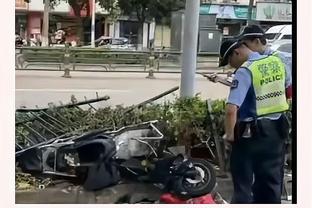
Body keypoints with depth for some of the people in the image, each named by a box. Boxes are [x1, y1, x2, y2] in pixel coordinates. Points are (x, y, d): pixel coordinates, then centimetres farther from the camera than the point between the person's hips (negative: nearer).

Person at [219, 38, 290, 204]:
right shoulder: (277, 61, 4)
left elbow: (231, 109, -27)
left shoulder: (245, 71, -19)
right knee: (271, 179, 17)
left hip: (251, 132, -7)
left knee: (243, 181, 6)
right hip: (277, 128, 7)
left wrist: (229, 134, -14)